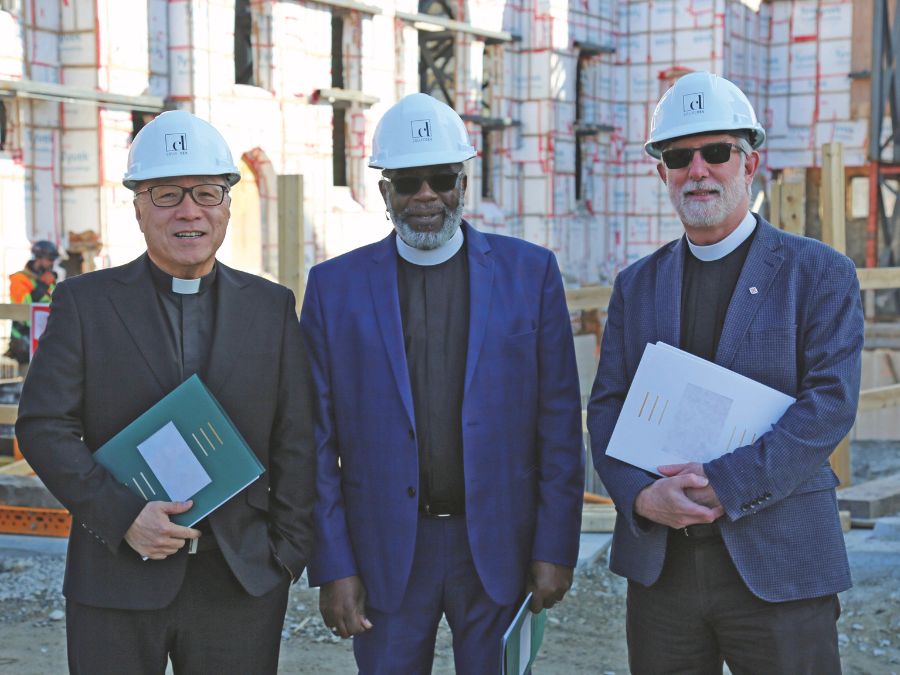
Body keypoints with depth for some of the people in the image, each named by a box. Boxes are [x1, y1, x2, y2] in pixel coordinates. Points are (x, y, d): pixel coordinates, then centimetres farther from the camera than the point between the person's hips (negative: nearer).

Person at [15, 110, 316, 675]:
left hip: (242, 583, 2)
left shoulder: (272, 307, 7)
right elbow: (43, 426, -3)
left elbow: (296, 442, 7)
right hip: (116, 583, -1)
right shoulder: (84, 302, 2)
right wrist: (122, 517, -14)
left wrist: (288, 555, 1)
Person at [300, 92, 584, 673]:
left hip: (499, 549, 0)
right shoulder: (335, 286, 2)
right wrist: (333, 567, -3)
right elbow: (318, 442, 1)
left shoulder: (529, 271, 1)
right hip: (385, 555, 0)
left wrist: (556, 548, -4)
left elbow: (560, 422, 0)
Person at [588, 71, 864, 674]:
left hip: (779, 563, -3)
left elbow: (830, 404, -11)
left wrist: (721, 485, -19)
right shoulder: (637, 284, 11)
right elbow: (606, 409, 6)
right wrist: (642, 495, -13)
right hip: (659, 563, 4)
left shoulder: (819, 273, -1)